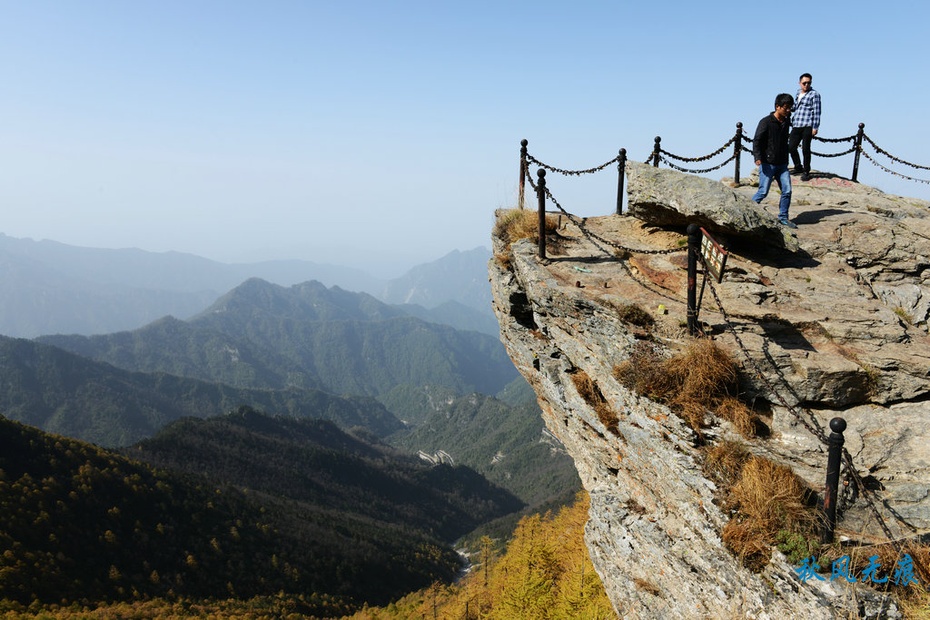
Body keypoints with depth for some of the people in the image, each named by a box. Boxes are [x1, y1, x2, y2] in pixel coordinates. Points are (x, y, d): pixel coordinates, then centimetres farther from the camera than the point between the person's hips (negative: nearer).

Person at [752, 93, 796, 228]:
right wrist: (757, 157, -25)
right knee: (763, 192, -7)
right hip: (767, 163, -6)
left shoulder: (786, 122, 11)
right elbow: (757, 141, -13)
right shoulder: (766, 122, -9)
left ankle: (783, 217, 10)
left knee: (787, 191, 0)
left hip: (782, 165, 6)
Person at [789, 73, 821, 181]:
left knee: (805, 149, -3)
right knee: (791, 147, 6)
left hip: (807, 126, -6)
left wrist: (815, 127, -12)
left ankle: (806, 172, 8)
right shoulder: (798, 92, 17)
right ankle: (798, 167, 25)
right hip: (796, 126, 6)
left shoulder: (814, 94, -3)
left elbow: (816, 112, -7)